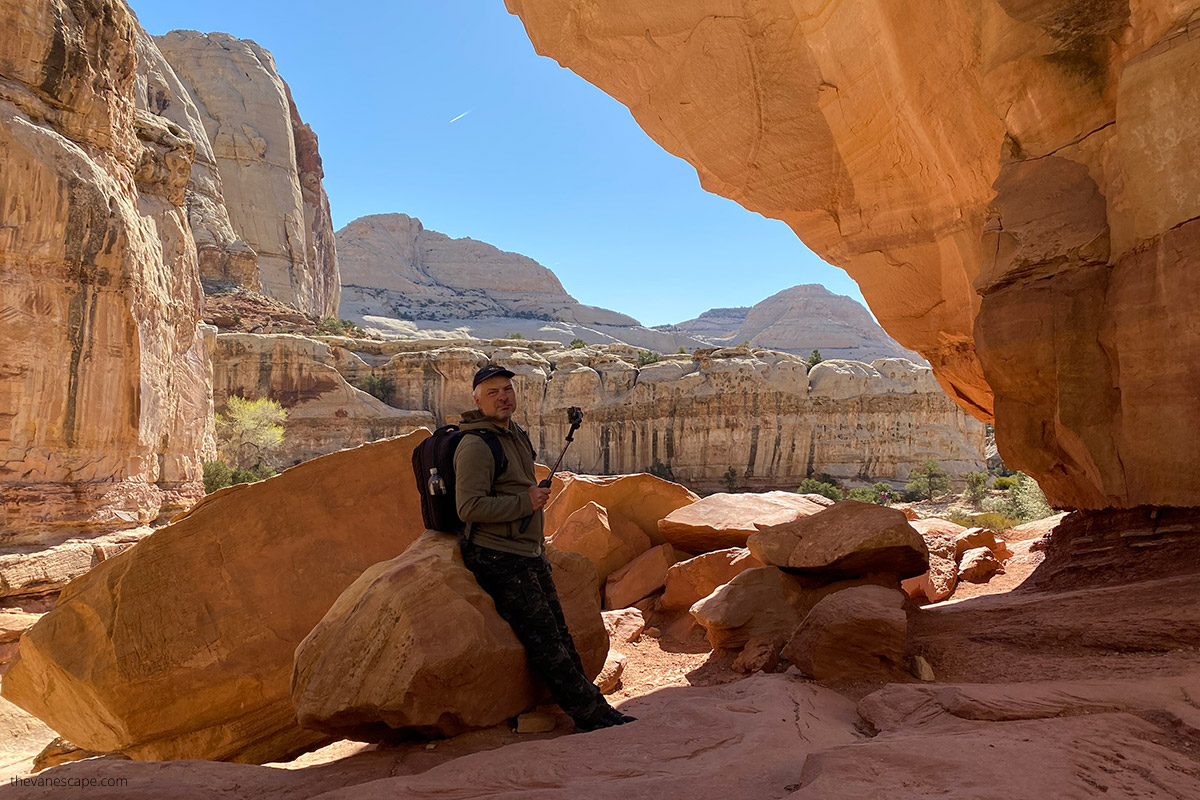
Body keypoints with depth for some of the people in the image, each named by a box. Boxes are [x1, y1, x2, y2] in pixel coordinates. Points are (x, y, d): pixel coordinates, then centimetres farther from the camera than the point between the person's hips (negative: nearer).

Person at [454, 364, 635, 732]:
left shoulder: (517, 436, 14)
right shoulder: (476, 445, -16)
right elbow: (470, 507, -25)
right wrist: (525, 503, -18)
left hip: (529, 554, 9)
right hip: (497, 559, -9)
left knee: (559, 633, 12)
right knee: (544, 640, -6)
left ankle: (592, 712, 20)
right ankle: (591, 713, 2)